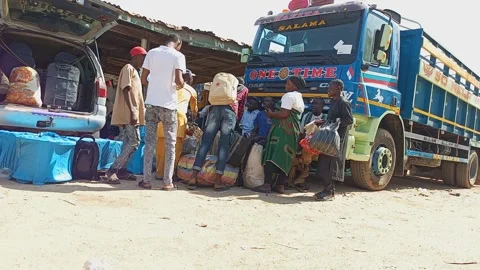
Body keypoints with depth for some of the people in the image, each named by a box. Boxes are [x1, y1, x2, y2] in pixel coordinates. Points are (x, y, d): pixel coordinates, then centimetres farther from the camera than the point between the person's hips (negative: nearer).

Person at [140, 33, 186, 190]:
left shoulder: (152, 53, 8)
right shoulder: (178, 56, -2)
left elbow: (143, 79, 7)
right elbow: (179, 81, -14)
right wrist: (180, 86, 8)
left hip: (151, 103, 3)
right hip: (168, 104, -3)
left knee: (150, 142, 7)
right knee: (170, 144, 5)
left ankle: (147, 180, 5)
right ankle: (168, 182, 4)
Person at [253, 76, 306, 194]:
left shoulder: (289, 95, -5)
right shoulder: (300, 99, 25)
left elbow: (284, 114, -17)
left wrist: (271, 114, -2)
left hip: (282, 128, -10)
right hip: (294, 130, 10)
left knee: (271, 156, -12)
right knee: (285, 157, 7)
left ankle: (267, 184, -16)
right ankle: (280, 185, 5)